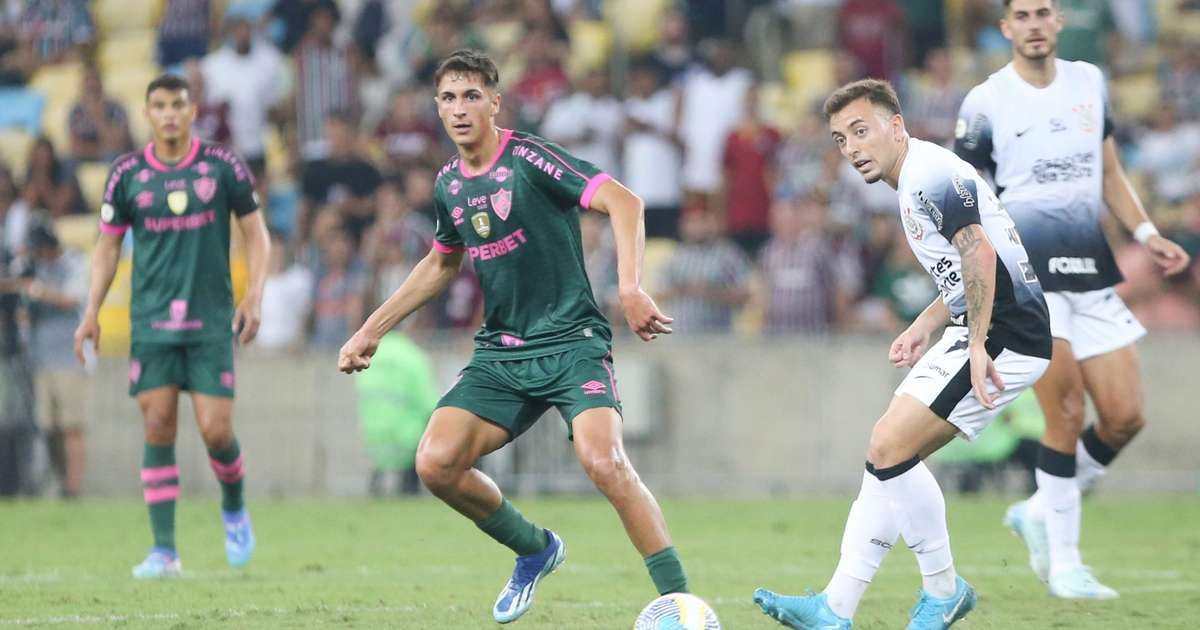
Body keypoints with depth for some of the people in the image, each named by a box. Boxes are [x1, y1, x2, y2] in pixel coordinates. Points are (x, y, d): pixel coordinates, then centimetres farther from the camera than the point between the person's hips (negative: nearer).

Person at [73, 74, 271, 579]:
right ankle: (164, 550, -1)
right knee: (158, 429, -5)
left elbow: (255, 232, 6)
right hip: (151, 323, 1)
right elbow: (108, 244, 11)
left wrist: (254, 296, -6)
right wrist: (92, 312, 3)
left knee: (216, 429, -8)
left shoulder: (222, 166, 0)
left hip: (212, 321, -1)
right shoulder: (127, 174, 4)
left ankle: (233, 508, 24)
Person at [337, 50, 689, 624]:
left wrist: (631, 289, -35)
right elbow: (440, 264, 28)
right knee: (435, 463, -12)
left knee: (603, 461, -28)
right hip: (500, 354, 6)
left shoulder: (527, 159, -12)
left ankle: (678, 600, -22)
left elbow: (624, 202, -22)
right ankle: (535, 550, 14)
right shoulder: (449, 184, 10)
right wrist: (371, 330, 27)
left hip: (571, 343, -6)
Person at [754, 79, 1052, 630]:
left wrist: (978, 345, -25)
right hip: (985, 331, 11)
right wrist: (924, 327, 20)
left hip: (1004, 334, -11)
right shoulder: (916, 182, 19)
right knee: (891, 455, 7)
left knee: (890, 447, -14)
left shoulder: (928, 175, -13)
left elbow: (979, 252, -25)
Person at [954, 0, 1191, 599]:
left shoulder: (1088, 82, 10)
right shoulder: (986, 103, -4)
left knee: (1125, 418, -2)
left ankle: (1042, 511, 20)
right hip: (1026, 275, -5)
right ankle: (1062, 562, -4)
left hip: (1092, 275, 5)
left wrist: (1146, 234, 6)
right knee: (1068, 413, -14)